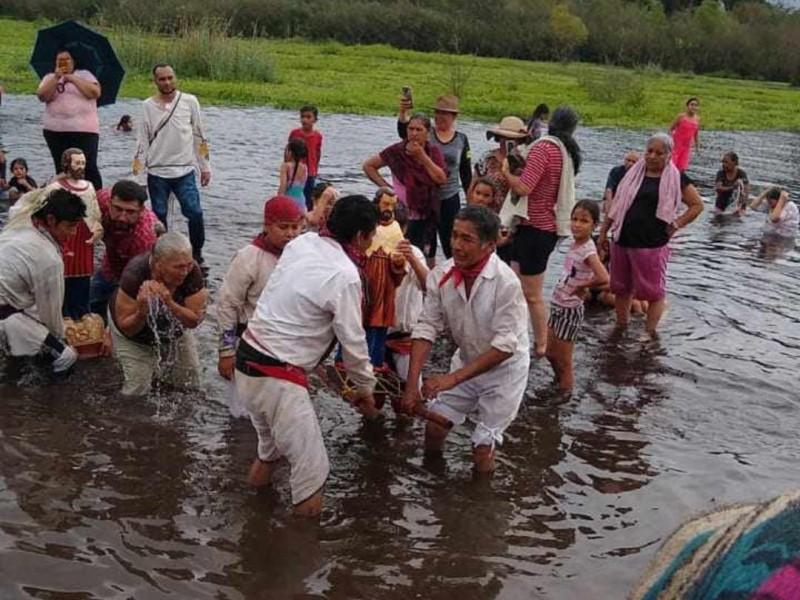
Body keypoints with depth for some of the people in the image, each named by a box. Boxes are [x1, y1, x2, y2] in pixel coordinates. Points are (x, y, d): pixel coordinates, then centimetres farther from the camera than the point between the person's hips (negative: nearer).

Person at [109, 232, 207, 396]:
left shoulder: (192, 271, -32)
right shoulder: (135, 274, -37)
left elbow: (194, 320, -28)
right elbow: (125, 328, -27)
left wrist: (169, 303, -46)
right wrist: (142, 312, -50)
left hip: (175, 331, 3)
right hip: (134, 335, -2)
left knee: (191, 385, 6)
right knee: (137, 391, -5)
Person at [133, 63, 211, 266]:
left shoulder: (189, 101, 1)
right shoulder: (147, 106, 2)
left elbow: (199, 136, 6)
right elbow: (143, 140, 4)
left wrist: (205, 167, 5)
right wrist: (137, 172, -1)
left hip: (185, 171, -1)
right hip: (157, 173, 1)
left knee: (195, 213, -11)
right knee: (158, 216, 8)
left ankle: (196, 256, 5)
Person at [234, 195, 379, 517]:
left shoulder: (301, 243, 3)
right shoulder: (345, 276, -17)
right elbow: (353, 342, -9)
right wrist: (365, 387, 5)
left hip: (247, 358, 9)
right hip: (277, 378, -9)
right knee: (312, 465, 3)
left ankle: (264, 463, 59)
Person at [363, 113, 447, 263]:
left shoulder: (434, 152, 1)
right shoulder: (397, 151, -7)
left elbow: (442, 179, -13)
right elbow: (368, 166, 1)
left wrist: (422, 156, -16)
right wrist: (386, 187, -6)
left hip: (428, 215, 4)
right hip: (404, 216, -3)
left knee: (428, 257, 14)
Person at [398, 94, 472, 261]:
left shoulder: (461, 139, 5)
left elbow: (466, 172, 10)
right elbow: (404, 131, -21)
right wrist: (403, 112, -41)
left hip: (450, 199, 1)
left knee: (451, 243, 4)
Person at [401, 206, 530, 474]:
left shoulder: (505, 282, -30)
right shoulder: (441, 275, -16)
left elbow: (505, 346, -29)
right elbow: (427, 328, -13)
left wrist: (453, 378, -32)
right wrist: (412, 383, -23)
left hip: (504, 369, -4)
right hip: (466, 362, 4)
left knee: (482, 453, -3)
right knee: (433, 430, 8)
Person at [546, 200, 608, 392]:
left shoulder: (588, 251, -22)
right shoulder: (575, 244, 2)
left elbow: (603, 278, -36)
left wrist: (581, 286, -21)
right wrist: (581, 286, 2)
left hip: (570, 310, -8)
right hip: (558, 306, 8)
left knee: (563, 361, 5)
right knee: (550, 352, 21)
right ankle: (560, 383, 40)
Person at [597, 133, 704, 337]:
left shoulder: (676, 179, -2)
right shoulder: (634, 173, 9)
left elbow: (697, 205, 1)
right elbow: (617, 204, 14)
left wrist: (676, 225, -8)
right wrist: (603, 232, 12)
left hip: (652, 245, -5)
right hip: (622, 242, 5)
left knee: (653, 291, 1)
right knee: (621, 288, 14)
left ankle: (650, 332, 11)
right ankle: (621, 326, 29)